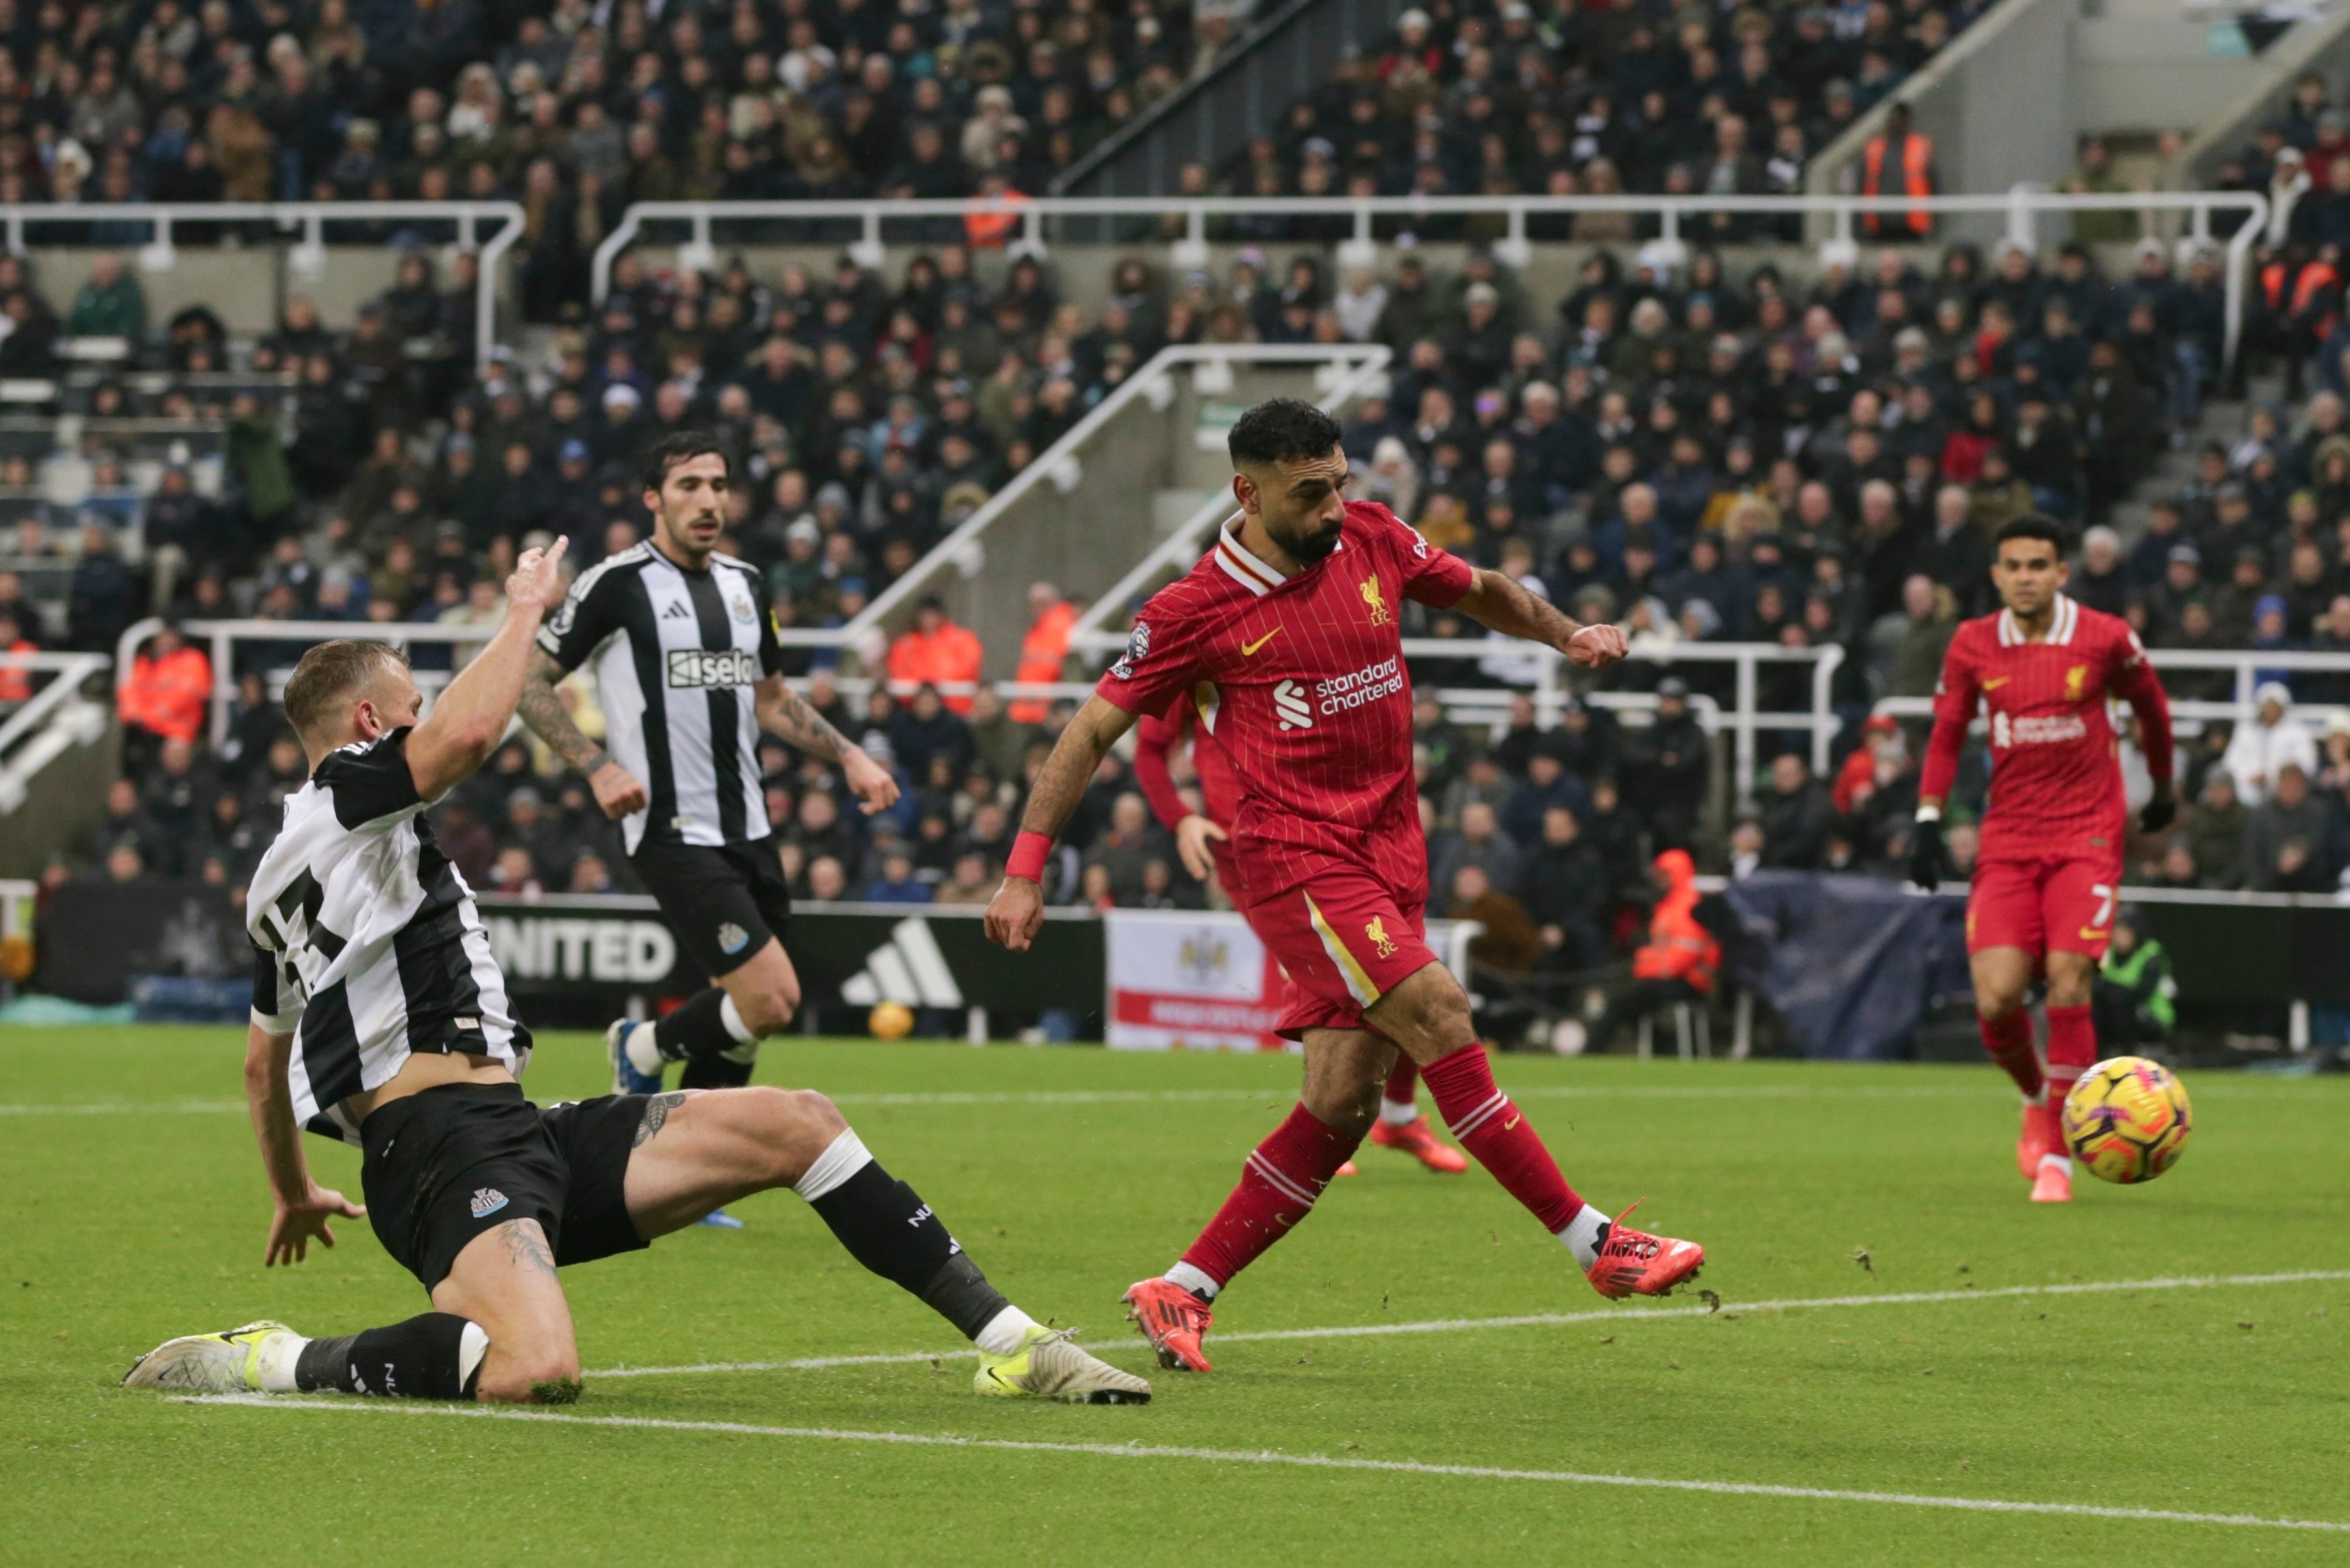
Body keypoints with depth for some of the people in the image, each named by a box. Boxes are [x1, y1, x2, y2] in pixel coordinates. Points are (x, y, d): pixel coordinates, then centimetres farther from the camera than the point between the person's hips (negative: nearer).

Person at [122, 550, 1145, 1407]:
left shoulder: (281, 880, 27)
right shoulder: (344, 793, -3)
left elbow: (263, 1062, 38)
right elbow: (468, 733, -23)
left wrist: (294, 1196, 52)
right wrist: (525, 610, -5)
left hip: (522, 1140, 11)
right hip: (446, 1143, -11)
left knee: (794, 1122, 6)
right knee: (536, 1371, -37)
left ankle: (1005, 1340, 5)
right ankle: (278, 1365, -16)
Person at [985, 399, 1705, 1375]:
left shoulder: (1372, 542, 9)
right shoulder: (1198, 609, -4)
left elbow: (1479, 591, 27)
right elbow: (1094, 730, 2)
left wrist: (1567, 635, 9)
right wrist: (1024, 871, -2)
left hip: (1391, 853, 6)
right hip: (1292, 852, -6)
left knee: (1341, 1104, -1)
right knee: (1436, 1012, -21)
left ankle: (1180, 1294, 8)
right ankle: (1594, 1245, -18)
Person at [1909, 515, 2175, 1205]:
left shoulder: (2106, 639, -5)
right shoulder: (1973, 646, 0)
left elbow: (2151, 708, 13)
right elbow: (1946, 735, 11)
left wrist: (2163, 790, 24)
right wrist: (1928, 821, 2)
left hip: (2086, 837, -2)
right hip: (2006, 839, 2)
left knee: (2067, 986, -16)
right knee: (1996, 999, -11)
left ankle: (2055, 1154, -5)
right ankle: (2037, 1100, 22)